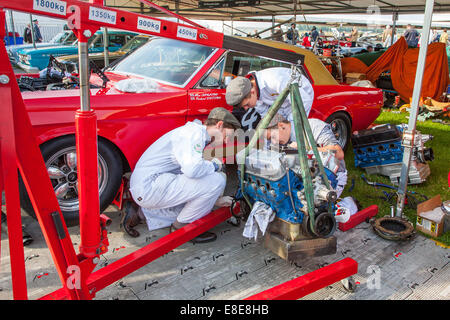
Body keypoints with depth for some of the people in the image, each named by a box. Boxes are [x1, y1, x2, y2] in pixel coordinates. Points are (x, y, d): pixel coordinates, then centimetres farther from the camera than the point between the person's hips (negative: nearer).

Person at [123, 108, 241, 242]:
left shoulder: (197, 133, 20)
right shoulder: (195, 131, -12)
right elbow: (192, 169, -30)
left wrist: (217, 200, 23)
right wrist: (214, 165, -9)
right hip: (150, 185, -11)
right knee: (216, 181, -17)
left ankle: (140, 212, 18)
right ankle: (180, 227, -1)